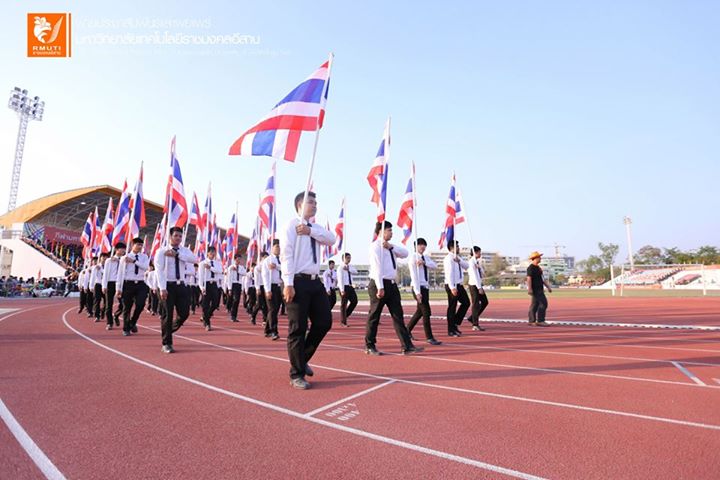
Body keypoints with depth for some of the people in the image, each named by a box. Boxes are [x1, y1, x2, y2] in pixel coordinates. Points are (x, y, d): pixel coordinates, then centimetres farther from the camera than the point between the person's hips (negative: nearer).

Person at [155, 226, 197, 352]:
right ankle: (166, 344, 13)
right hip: (168, 286, -4)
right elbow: (159, 270, -12)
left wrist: (176, 254, -19)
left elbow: (194, 259, -13)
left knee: (184, 313, 4)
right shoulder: (161, 251, -4)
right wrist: (162, 288, -20)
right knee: (168, 315, 0)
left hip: (181, 286, 4)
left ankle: (168, 330, 31)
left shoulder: (185, 251, 8)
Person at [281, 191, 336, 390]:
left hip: (315, 281, 8)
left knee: (324, 321, 10)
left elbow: (332, 239, -2)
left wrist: (310, 231, -14)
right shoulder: (291, 225, -4)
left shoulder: (315, 228, 17)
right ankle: (297, 374, 13)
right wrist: (288, 283, -20)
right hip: (298, 281, -7)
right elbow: (287, 255, -13)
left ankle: (303, 359, 29)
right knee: (297, 329, 0)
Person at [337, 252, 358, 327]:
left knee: (354, 301, 1)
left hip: (350, 286, 7)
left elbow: (356, 272, -5)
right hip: (344, 287, -7)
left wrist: (348, 269, -19)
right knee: (343, 304, 0)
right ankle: (343, 322, 9)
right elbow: (340, 279, -14)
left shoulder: (350, 267, 13)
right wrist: (342, 290, -20)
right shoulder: (340, 267, -8)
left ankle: (346, 314, 21)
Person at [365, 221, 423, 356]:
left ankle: (407, 346, 6)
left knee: (398, 316, 5)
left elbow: (405, 254, 8)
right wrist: (380, 287, -22)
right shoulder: (375, 246, -8)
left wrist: (391, 246, -7)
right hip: (380, 284, -8)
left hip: (391, 284, 8)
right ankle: (369, 346, 16)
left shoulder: (391, 247, 18)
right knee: (374, 316, 3)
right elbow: (376, 267, -16)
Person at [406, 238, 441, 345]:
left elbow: (435, 266, -7)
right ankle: (429, 337, 2)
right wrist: (417, 292, -20)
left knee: (420, 311, 16)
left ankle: (407, 330, 33)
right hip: (418, 287, -8)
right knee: (426, 312, -7)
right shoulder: (413, 257, -10)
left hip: (426, 287, 8)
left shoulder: (426, 257, 12)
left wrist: (424, 262, -25)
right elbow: (414, 275, -16)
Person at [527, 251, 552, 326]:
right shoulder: (531, 268, -12)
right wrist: (529, 289, -29)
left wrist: (548, 287, 23)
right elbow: (529, 278, -21)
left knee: (535, 304, 10)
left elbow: (542, 279, 24)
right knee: (543, 303, -11)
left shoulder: (538, 268, 19)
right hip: (535, 289, -10)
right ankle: (540, 321, -8)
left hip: (539, 289, 10)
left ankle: (531, 321, 14)